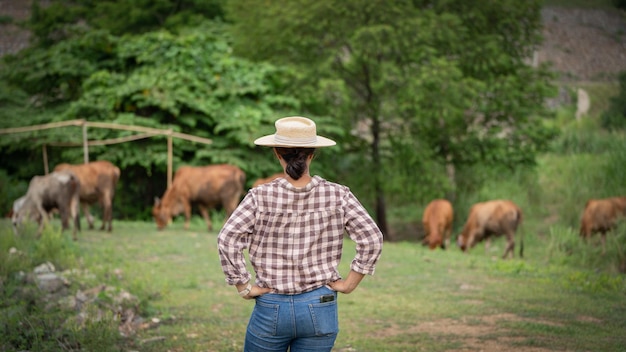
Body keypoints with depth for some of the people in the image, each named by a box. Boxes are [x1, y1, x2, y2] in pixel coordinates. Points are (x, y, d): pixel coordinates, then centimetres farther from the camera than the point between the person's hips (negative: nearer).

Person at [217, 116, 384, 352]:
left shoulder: (261, 197, -8)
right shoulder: (337, 196, -5)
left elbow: (227, 240, -17)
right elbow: (372, 240, -9)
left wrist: (243, 287, -8)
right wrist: (348, 284, -2)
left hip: (271, 308, -1)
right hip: (320, 310, 1)